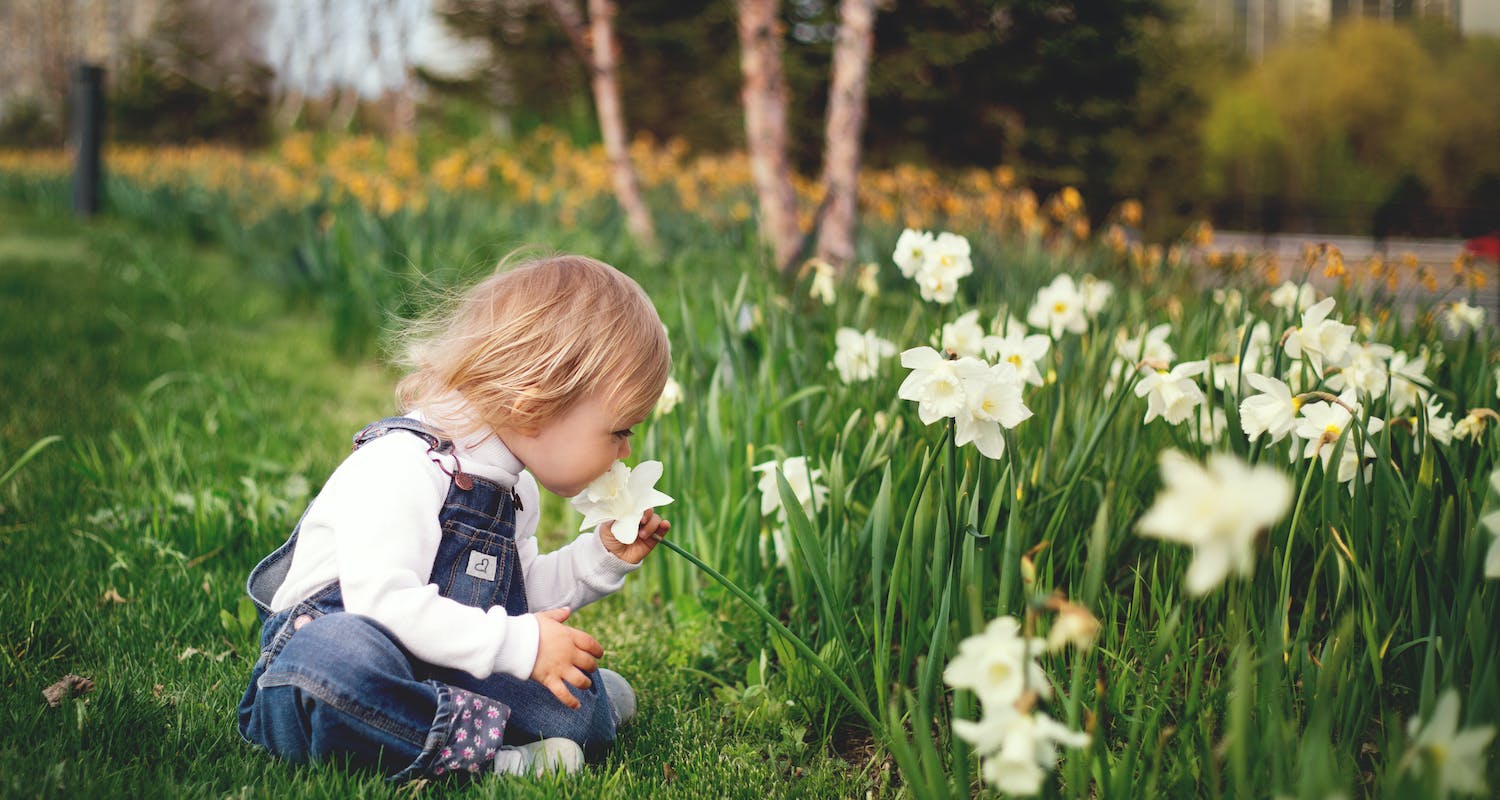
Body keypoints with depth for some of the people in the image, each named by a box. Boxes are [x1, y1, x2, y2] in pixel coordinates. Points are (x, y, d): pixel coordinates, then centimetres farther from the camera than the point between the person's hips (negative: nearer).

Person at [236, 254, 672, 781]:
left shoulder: (514, 487, 12)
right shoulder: (401, 466, -21)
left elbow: (522, 595, 24)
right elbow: (383, 601, -31)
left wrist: (602, 556, 10)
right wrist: (517, 644, -29)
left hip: (440, 673, 8)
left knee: (580, 713, -15)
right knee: (337, 654, -44)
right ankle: (477, 745, -34)